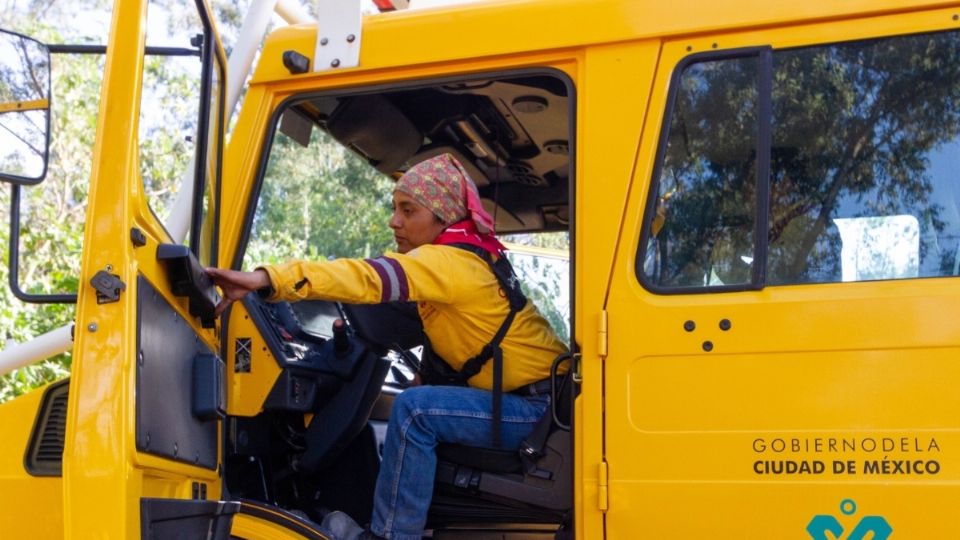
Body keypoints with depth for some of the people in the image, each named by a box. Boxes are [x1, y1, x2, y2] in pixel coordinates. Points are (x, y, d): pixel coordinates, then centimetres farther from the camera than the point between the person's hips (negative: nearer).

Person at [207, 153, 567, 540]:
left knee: (415, 409, -22)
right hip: (520, 399, 10)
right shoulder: (469, 254, 9)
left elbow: (370, 278, -33)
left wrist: (267, 279, -43)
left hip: (541, 407, -10)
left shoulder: (451, 262, -20)